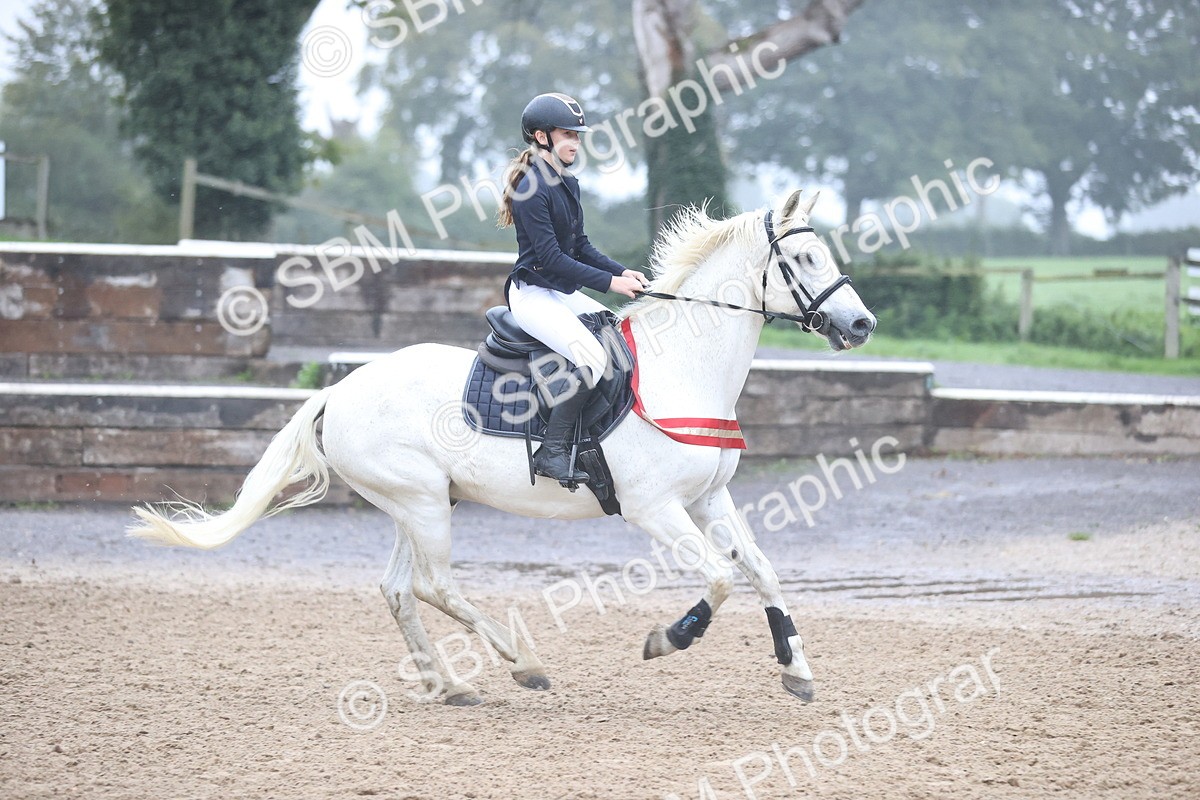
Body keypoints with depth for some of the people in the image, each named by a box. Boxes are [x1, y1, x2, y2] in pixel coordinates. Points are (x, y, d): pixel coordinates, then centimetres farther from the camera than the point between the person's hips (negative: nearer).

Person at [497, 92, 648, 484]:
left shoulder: (567, 184, 12)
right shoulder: (532, 190, -17)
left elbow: (580, 247, 16)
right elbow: (551, 257, -20)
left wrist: (623, 272, 1)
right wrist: (609, 282, -21)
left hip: (564, 293, 10)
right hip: (533, 294, -10)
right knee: (593, 356, -28)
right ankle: (552, 452, -26)